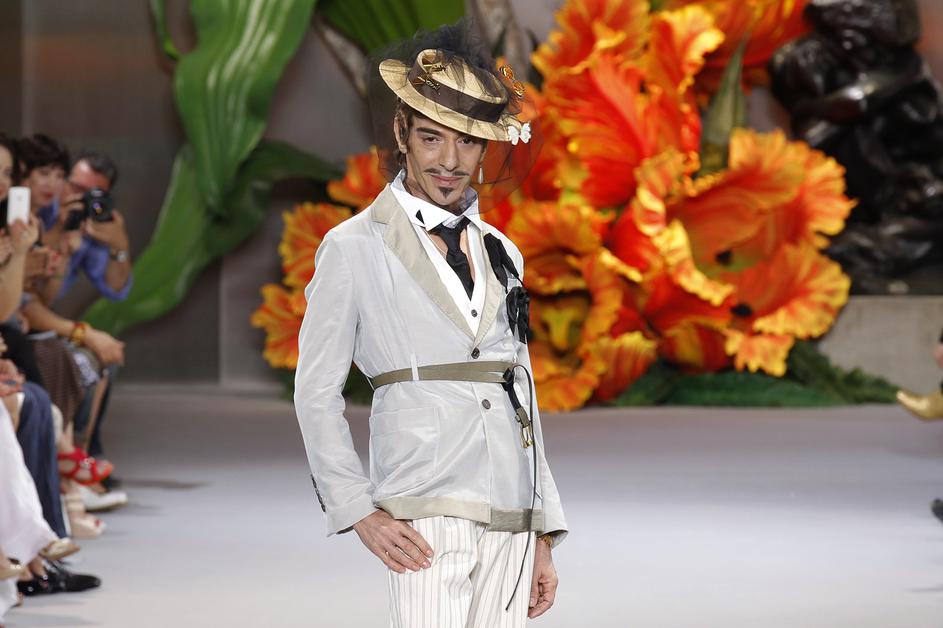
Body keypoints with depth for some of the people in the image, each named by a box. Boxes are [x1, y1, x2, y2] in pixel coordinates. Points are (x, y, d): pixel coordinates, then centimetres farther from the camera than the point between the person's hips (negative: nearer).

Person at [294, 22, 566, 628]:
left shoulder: (501, 254, 16)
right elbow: (317, 393, 2)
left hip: (511, 520, 5)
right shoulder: (354, 249, 1)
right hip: (427, 520, -5)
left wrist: (543, 539, 15)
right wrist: (361, 513, -7)